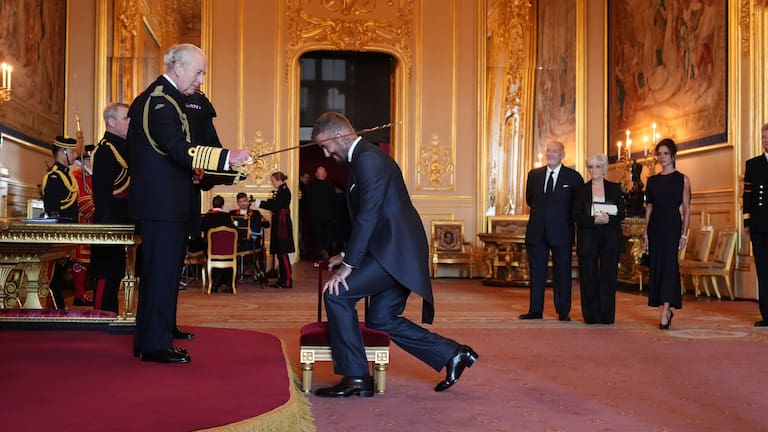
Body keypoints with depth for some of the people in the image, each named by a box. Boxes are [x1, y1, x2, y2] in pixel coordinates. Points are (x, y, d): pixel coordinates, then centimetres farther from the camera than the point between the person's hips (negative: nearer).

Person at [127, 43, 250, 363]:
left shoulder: (156, 97, 18)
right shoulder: (161, 101, -16)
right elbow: (179, 149, -26)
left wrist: (192, 169, 12)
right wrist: (227, 157, -30)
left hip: (160, 201, 11)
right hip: (163, 203, -11)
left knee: (159, 271, 16)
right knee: (162, 272, -5)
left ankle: (149, 339, 25)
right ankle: (156, 345, 3)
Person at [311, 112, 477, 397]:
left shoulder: (368, 159, -14)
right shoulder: (363, 157, 19)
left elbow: (367, 215, -21)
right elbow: (365, 216, 24)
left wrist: (348, 264, -19)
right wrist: (348, 255, 19)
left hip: (395, 252, -11)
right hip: (396, 252, 11)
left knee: (336, 294, -12)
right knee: (380, 318, 14)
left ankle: (355, 377, -4)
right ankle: (453, 355, 19)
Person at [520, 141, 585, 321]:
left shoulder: (573, 177, 0)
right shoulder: (534, 174, 8)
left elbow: (579, 204, 4)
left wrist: (569, 221, 2)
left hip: (561, 232, -3)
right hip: (537, 232, 3)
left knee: (562, 273, 4)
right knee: (536, 271, 6)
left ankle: (563, 312, 12)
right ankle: (535, 310, 13)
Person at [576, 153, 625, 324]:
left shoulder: (615, 188, 10)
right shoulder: (581, 189, 8)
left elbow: (621, 214, 5)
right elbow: (578, 217, 0)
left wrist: (607, 218, -14)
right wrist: (594, 220, -16)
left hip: (610, 239, 0)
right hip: (588, 239, 0)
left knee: (608, 276, -4)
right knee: (589, 277, -1)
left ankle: (606, 316, 2)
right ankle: (591, 316, 6)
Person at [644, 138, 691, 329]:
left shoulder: (682, 179, 3)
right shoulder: (652, 180, 12)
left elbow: (686, 209, 0)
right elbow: (649, 208, 12)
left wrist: (684, 234, -8)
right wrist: (646, 233, 6)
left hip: (672, 226, -4)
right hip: (655, 227, 4)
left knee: (669, 264, -13)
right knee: (657, 266, 3)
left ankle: (665, 310, -20)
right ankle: (667, 310, 13)